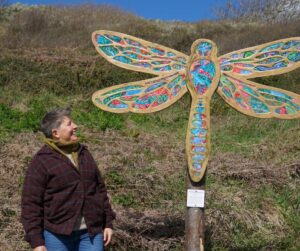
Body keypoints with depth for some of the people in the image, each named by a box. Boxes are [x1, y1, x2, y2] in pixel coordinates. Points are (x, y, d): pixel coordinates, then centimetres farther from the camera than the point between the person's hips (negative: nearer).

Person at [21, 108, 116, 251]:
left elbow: (99, 189, 15)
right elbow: (30, 203, -9)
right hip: (57, 234, -4)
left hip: (91, 232, 5)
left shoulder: (83, 153, 11)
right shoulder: (41, 161, -8)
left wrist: (108, 222, 11)